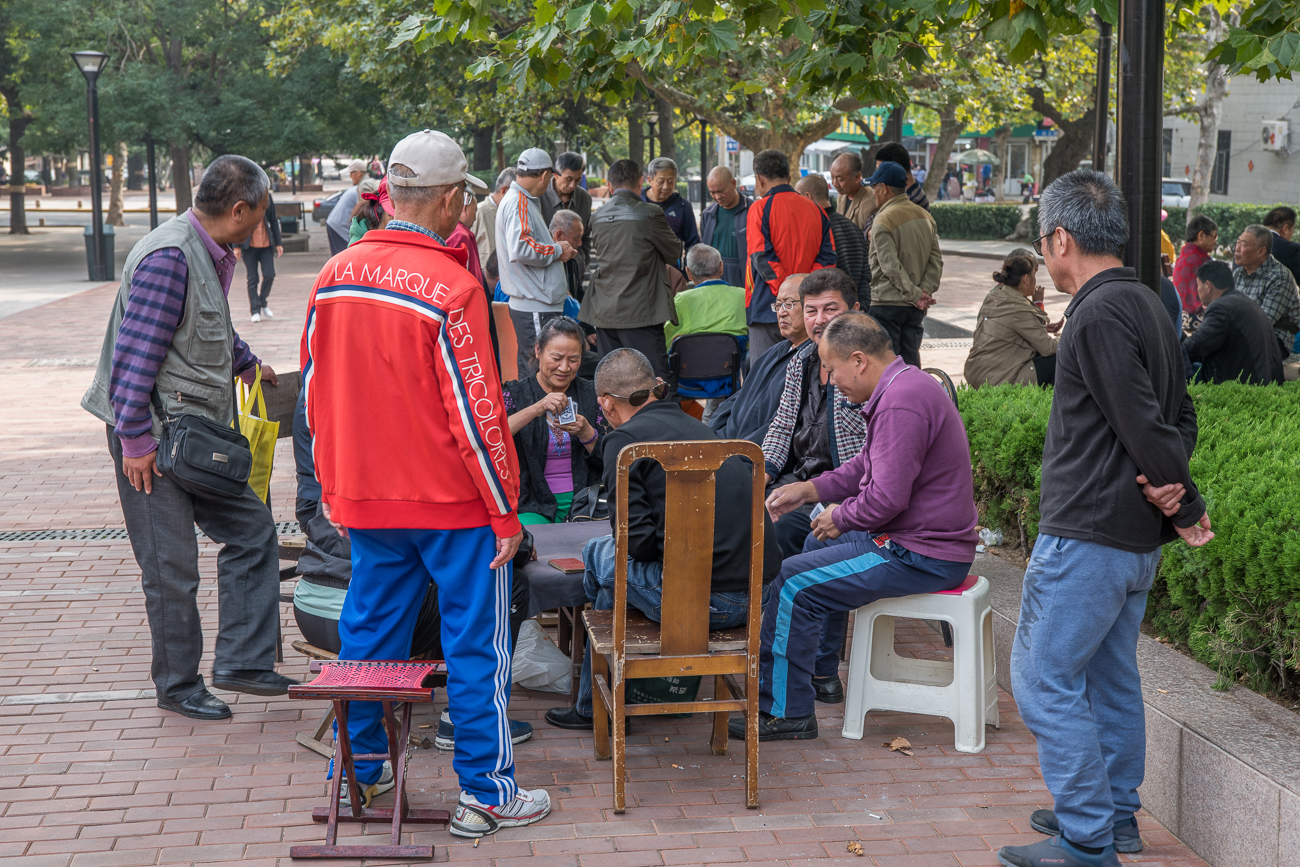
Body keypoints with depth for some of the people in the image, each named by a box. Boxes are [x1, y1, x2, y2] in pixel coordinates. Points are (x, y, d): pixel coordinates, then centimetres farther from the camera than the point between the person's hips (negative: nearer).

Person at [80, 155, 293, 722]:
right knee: (171, 568, 0)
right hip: (155, 439, -10)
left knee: (251, 528, 8)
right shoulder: (169, 256, -20)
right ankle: (178, 686, 15)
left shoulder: (210, 255, 11)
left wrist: (245, 364, 47)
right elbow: (135, 352, -23)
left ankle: (242, 661, 13)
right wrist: (134, 441, -22)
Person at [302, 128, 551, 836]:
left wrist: (332, 487, 19)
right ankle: (485, 794, 11)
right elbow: (475, 412, -16)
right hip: (452, 501, -6)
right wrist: (506, 511, -8)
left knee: (369, 632, 17)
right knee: (475, 644, 5)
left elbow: (315, 391, 9)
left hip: (363, 498, 6)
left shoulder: (334, 277, 2)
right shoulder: (451, 287, -17)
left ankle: (359, 772, 28)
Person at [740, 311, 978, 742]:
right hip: (929, 541, 11)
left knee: (795, 581, -11)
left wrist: (840, 518, -9)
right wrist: (809, 489, 12)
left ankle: (785, 711, -4)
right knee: (817, 544, 28)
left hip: (922, 557, -11)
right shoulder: (908, 383, 12)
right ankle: (819, 673, 36)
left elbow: (887, 497, -27)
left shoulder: (901, 404, -24)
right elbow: (865, 466, 21)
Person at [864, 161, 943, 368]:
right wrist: (925, 291, -1)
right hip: (915, 309, 7)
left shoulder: (883, 220, -12)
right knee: (910, 360, 11)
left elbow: (891, 266, -18)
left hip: (887, 303, -7)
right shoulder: (925, 216, 10)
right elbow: (936, 261, 6)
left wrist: (915, 295, -13)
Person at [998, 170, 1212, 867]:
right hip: (1136, 539, 10)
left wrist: (1188, 508, -10)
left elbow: (1144, 425, -22)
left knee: (1045, 680, -3)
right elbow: (1181, 417, 16)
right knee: (1111, 677, 19)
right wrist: (1170, 487, -2)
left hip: (1087, 536, -10)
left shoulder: (1098, 315, -19)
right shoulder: (1147, 305, 13)